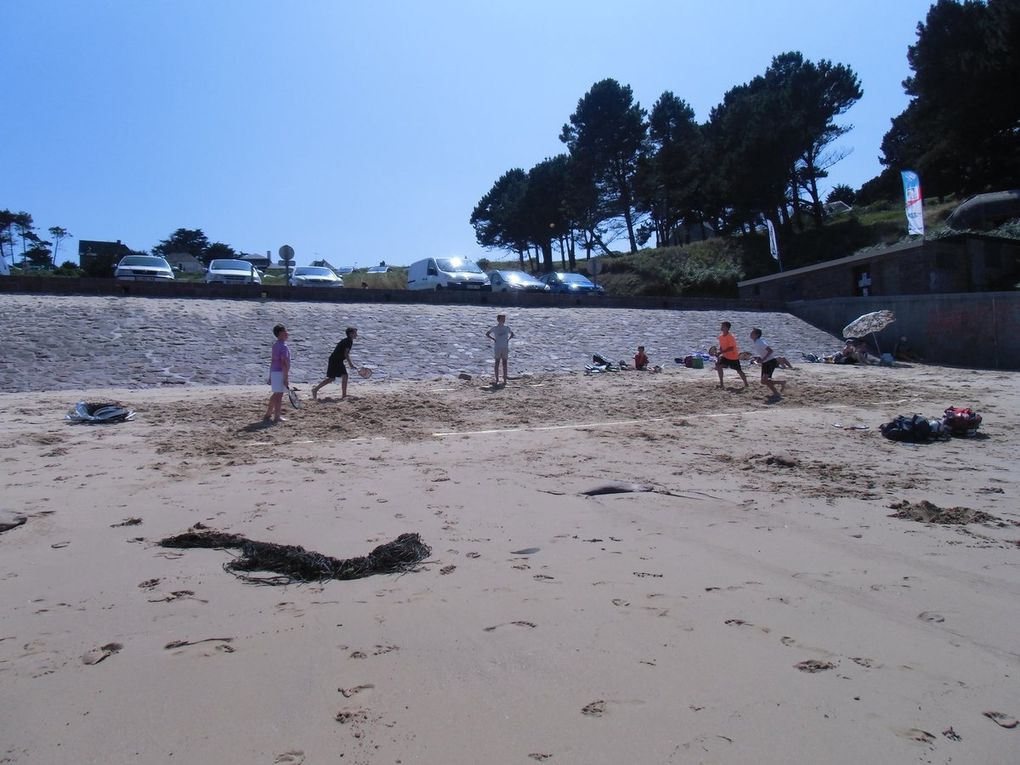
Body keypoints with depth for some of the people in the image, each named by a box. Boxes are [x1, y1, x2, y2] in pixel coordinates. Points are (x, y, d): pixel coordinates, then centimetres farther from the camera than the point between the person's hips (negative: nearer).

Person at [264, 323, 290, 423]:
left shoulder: (275, 345, 14)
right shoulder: (283, 346, -16)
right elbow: (284, 363, -21)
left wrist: (270, 376, 22)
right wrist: (286, 378, -21)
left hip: (274, 372, 9)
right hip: (280, 373, -9)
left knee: (276, 394, 18)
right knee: (279, 395, -2)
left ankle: (268, 415, 24)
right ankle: (277, 417, 3)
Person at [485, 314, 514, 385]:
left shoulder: (507, 328, 6)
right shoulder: (495, 328, -2)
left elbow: (512, 334, 21)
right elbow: (487, 334, 4)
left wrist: (508, 339, 4)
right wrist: (493, 339, -7)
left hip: (505, 348, 3)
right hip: (497, 347, -3)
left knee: (504, 363, 4)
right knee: (497, 363, 0)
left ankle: (505, 380, 8)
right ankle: (497, 380, 5)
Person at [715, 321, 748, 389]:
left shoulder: (730, 337, -23)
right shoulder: (721, 337, 0)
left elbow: (731, 348, -29)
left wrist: (721, 352, -33)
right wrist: (719, 353, -7)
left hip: (734, 357, -6)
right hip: (726, 356, 7)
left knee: (739, 371, 3)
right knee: (718, 365, -11)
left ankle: (746, 384, 21)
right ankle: (721, 383, -4)